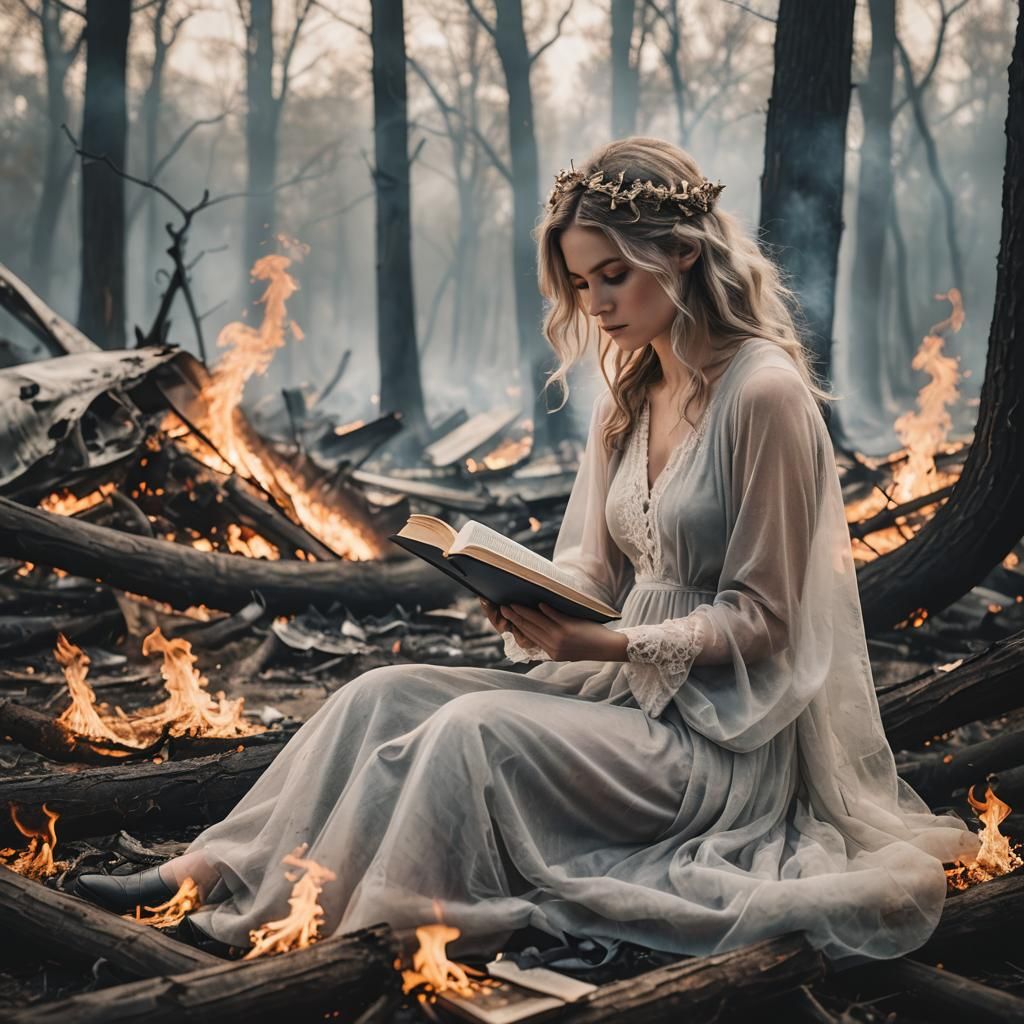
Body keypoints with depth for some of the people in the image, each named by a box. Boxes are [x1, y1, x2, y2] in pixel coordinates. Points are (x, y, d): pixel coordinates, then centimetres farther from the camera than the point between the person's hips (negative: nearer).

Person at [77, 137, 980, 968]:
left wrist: (613, 645, -25)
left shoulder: (762, 391, -16)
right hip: (628, 686, 8)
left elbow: (760, 617, -14)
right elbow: (596, 565, 11)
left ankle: (355, 951, -16)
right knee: (386, 693, -7)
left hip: (723, 733, -7)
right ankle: (207, 874, -2)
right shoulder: (631, 392, 10)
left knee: (474, 730, -28)